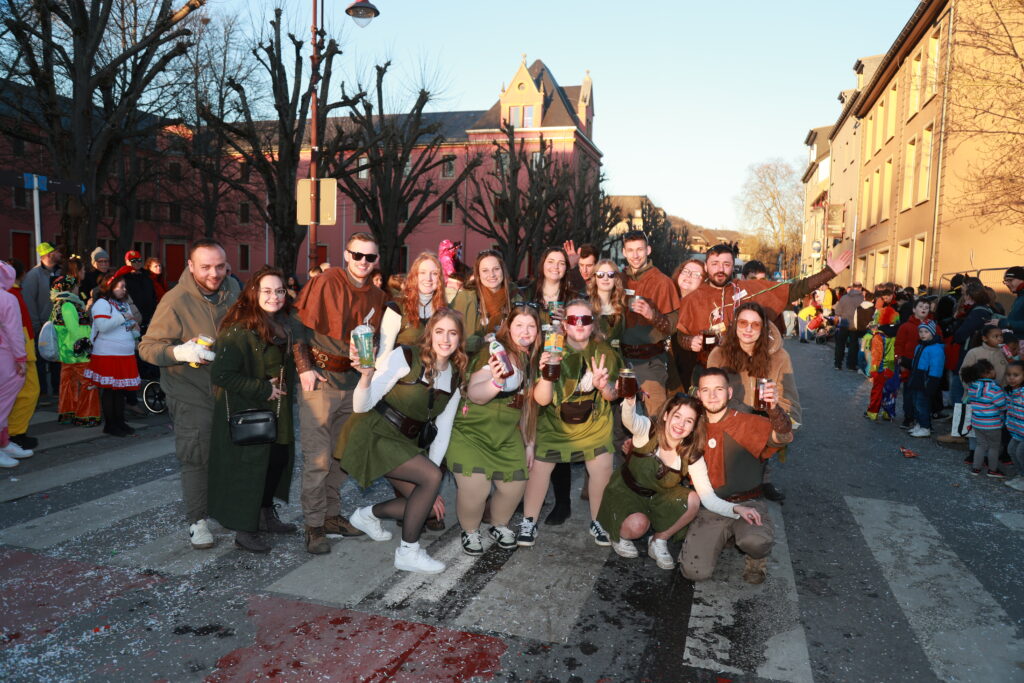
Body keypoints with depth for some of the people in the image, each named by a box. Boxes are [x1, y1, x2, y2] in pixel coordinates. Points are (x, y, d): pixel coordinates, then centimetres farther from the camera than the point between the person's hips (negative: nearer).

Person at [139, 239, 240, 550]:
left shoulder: (232, 290, 1)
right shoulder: (175, 301, -17)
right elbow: (147, 347, -15)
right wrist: (179, 352, -33)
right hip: (192, 395, -5)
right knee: (197, 458, 0)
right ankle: (197, 520, 17)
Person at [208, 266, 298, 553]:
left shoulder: (283, 324, 7)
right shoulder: (239, 329, -20)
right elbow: (221, 374, -24)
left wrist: (286, 392, 7)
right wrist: (262, 389, -20)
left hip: (276, 410, 8)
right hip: (246, 412, -8)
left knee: (278, 460, 14)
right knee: (249, 467, 1)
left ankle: (266, 516, 33)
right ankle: (244, 530, 18)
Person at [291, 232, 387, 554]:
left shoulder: (377, 297, 8)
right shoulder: (325, 282, -9)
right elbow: (297, 324, -9)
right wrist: (304, 368, -14)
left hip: (352, 381, 6)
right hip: (320, 379, -6)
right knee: (317, 457, -3)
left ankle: (331, 514, 30)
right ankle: (314, 524, 11)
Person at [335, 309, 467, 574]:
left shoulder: (455, 379, 3)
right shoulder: (405, 357, -16)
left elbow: (442, 433, 6)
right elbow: (362, 406, -18)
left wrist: (429, 488, 2)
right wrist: (366, 375, -39)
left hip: (405, 443, 7)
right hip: (373, 435, -7)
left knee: (428, 505, -3)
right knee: (432, 476, -23)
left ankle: (369, 515, 23)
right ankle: (408, 552, -5)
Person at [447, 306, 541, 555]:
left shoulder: (532, 359, 7)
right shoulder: (494, 352, -14)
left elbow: (528, 406, 16)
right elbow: (474, 394, -25)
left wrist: (530, 443, 16)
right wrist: (496, 382, -45)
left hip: (508, 435, 6)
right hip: (472, 432, -6)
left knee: (515, 486, 1)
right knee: (474, 489, -16)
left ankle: (499, 525, 32)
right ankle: (470, 531, 15)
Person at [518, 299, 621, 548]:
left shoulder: (605, 353, -10)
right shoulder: (553, 352, -15)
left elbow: (612, 396, -5)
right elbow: (542, 400, -20)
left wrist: (603, 386, -27)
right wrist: (546, 375, -39)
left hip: (595, 424, 1)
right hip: (555, 423, -1)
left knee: (603, 469, -5)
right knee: (540, 467, -4)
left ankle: (598, 522, 19)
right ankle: (529, 522, 15)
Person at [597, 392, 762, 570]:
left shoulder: (692, 456, -13)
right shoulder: (648, 430, -23)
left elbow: (708, 498, -16)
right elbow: (629, 420, -48)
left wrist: (736, 509, -36)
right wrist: (630, 400, -72)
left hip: (658, 499, 4)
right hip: (626, 493, -4)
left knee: (692, 500, -24)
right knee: (637, 525, -34)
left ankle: (659, 542, -1)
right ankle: (619, 535, 5)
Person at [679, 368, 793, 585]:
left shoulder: (748, 423, -4)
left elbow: (784, 437, -21)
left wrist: (774, 408, -41)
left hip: (745, 503, -2)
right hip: (709, 508, 2)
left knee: (756, 542, -36)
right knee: (695, 571, -16)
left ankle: (756, 558, 5)